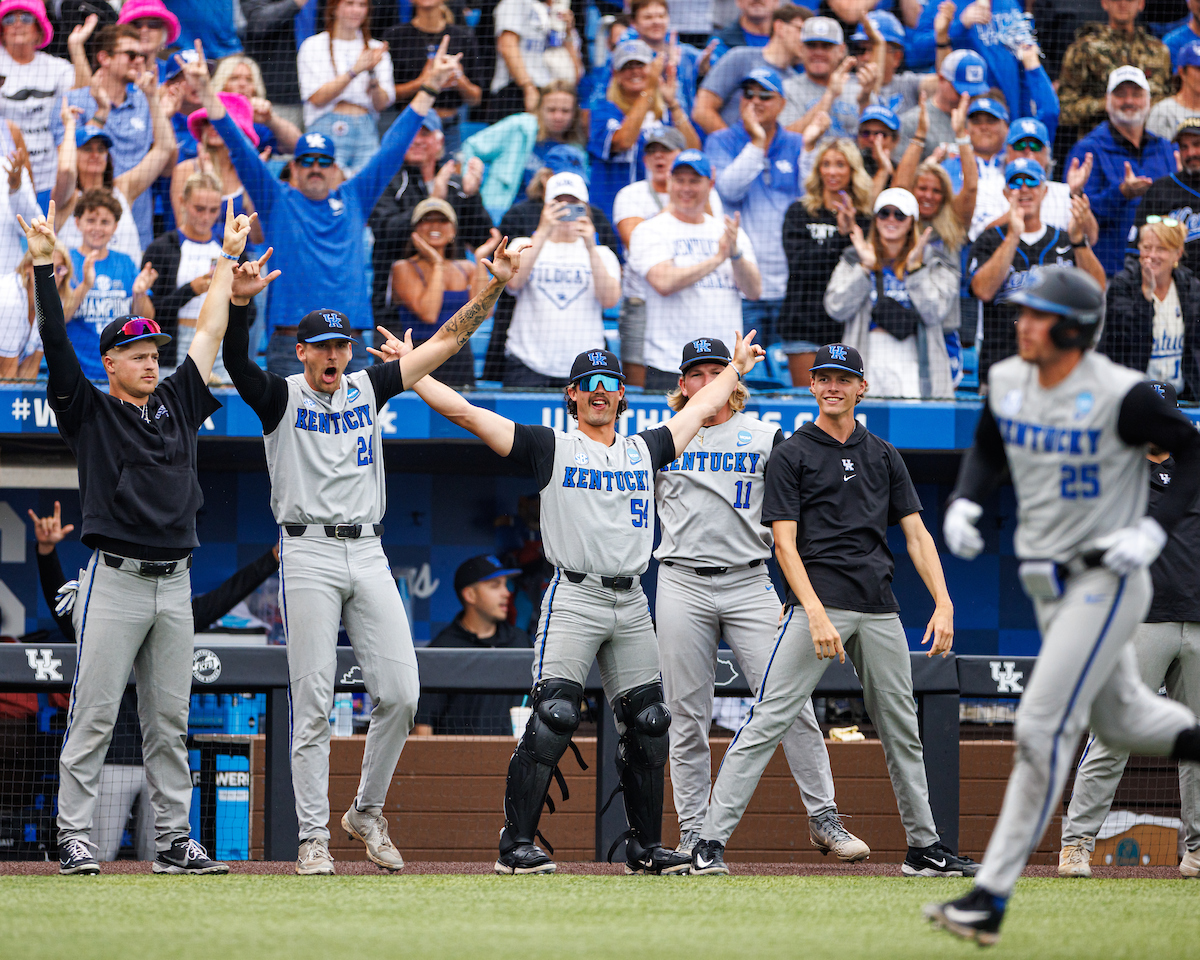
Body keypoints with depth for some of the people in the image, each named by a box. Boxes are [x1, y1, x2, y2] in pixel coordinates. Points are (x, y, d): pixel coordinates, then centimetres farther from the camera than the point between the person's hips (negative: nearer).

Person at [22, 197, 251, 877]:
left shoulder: (177, 405, 14)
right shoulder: (90, 412, 2)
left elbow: (212, 331, 18)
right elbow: (57, 343, -7)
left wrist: (230, 257, 18)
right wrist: (45, 268, -14)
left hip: (175, 585, 5)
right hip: (114, 581, -5)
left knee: (170, 720, 6)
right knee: (93, 718, -5)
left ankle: (175, 840, 9)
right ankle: (75, 838, -4)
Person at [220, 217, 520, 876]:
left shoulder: (368, 389, 13)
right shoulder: (281, 398, 1)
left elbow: (445, 340, 11)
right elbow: (236, 360, -19)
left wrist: (495, 287, 0)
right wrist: (239, 301, -37)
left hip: (368, 555, 4)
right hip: (309, 555, -4)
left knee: (399, 693, -4)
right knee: (312, 703, -5)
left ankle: (367, 813, 15)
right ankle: (313, 838, -1)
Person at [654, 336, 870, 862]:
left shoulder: (765, 438, 9)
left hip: (749, 582, -1)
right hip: (681, 586, 1)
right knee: (687, 715, 0)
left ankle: (823, 818, -5)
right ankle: (693, 833, 6)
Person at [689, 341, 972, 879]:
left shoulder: (883, 456, 18)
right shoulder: (792, 456, 4)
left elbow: (916, 534, 15)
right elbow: (784, 543, -5)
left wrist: (943, 603, 0)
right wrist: (815, 614, -18)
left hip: (879, 611, 5)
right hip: (818, 601, -5)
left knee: (902, 732, 11)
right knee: (768, 721, -14)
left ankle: (924, 849, 22)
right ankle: (710, 843, -17)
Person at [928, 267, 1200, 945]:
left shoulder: (1120, 395, -20)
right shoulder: (1008, 381, 1)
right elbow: (988, 450, 18)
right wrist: (964, 502, -1)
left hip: (1106, 579, -8)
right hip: (1048, 583, 8)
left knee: (1042, 727, -13)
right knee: (1121, 721, 18)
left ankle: (991, 899, -12)